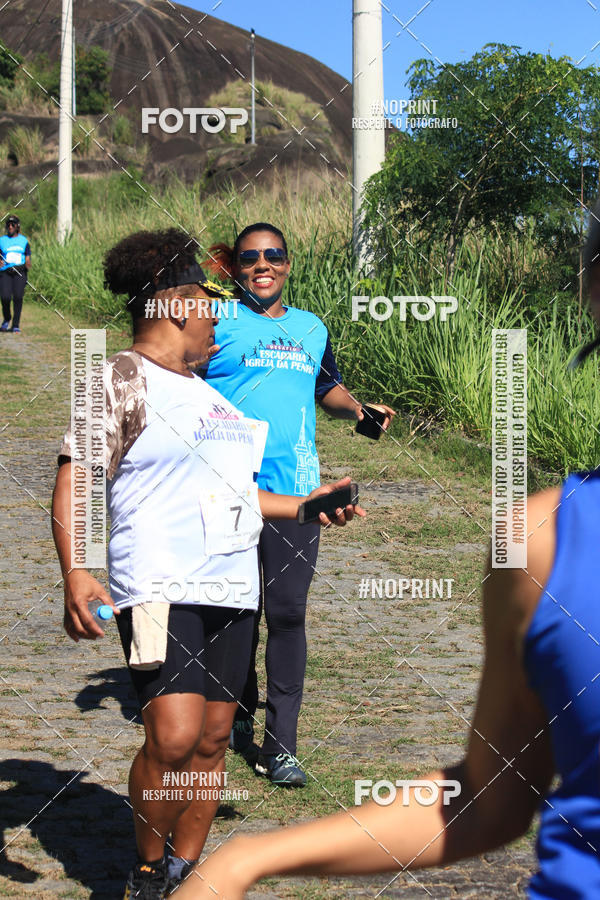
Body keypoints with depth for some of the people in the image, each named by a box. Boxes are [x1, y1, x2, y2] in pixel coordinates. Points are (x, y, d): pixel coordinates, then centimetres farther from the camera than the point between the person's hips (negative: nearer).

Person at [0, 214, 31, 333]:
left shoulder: (24, 241, 12)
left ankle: (16, 325, -9)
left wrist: (28, 264, -9)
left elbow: (28, 259, 14)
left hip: (20, 271, 0)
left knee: (18, 296, -18)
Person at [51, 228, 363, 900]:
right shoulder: (124, 379, -3)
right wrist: (75, 573, -23)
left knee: (213, 737, 6)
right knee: (174, 736, -18)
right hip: (159, 586, -8)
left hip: (230, 587, 8)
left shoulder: (201, 389, 22)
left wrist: (303, 506, 23)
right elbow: (74, 483, -10)